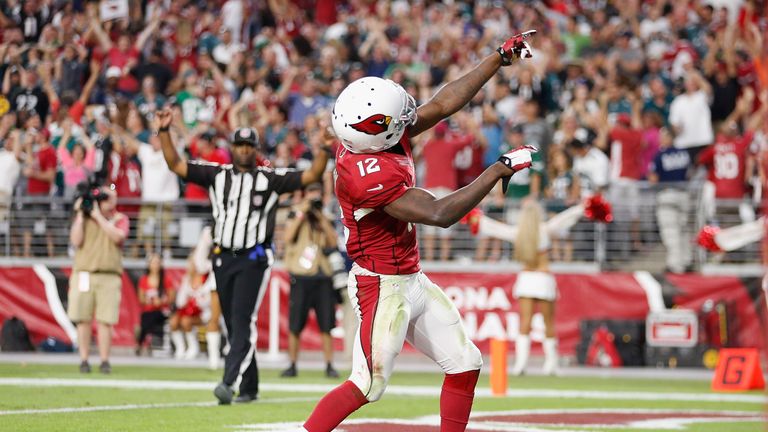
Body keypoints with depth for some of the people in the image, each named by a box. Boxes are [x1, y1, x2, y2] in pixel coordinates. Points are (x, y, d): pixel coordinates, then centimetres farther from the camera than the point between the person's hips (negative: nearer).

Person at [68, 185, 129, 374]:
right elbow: (76, 241, -2)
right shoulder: (84, 218, 11)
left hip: (109, 276, -1)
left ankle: (104, 361, -2)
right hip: (84, 274, 1)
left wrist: (99, 216, -9)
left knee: (105, 321, -6)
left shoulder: (120, 219, 10)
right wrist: (80, 215, -3)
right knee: (83, 319, -2)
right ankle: (84, 360, 3)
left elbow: (118, 236, -10)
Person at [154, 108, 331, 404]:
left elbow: (311, 176, -2)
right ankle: (249, 387, 16)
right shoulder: (216, 175, 8)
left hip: (254, 260, -4)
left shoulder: (271, 179, 2)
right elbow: (176, 165, 6)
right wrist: (164, 132, -4)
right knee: (232, 325, 7)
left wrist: (325, 149, -16)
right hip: (223, 258, 4)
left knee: (243, 322, -15)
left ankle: (229, 382, -26)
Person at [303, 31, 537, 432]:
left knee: (465, 365, 10)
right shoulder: (369, 174, -29)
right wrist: (501, 168, -27)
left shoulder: (379, 138, -2)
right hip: (383, 287, -10)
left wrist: (500, 58, 6)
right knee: (368, 384, -10)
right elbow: (440, 213, -31)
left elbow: (441, 105, 6)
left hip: (412, 280, 10)